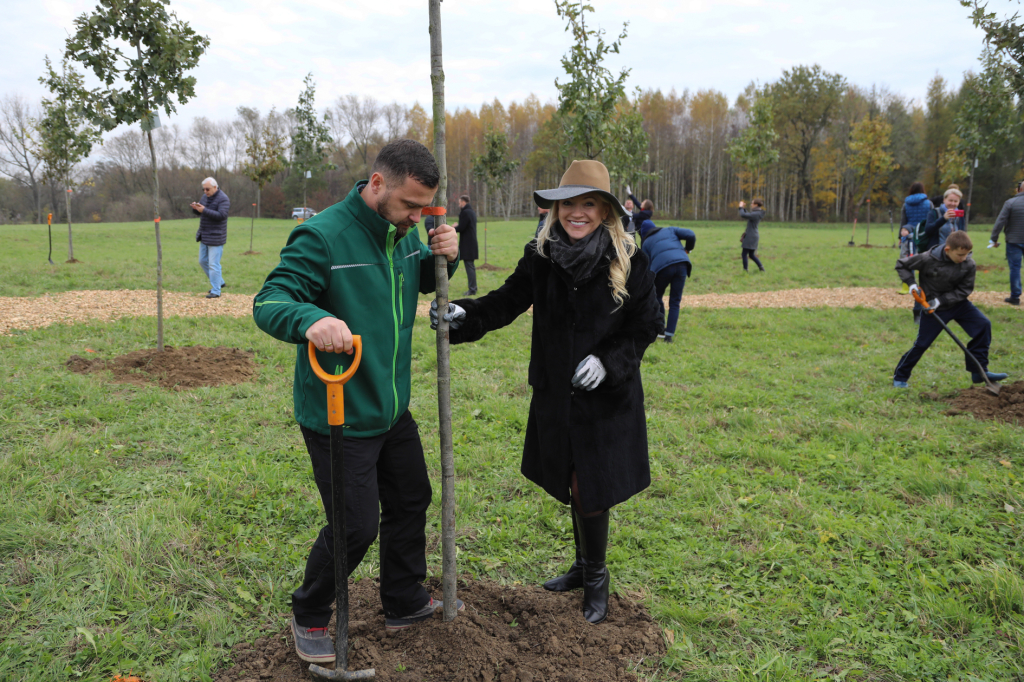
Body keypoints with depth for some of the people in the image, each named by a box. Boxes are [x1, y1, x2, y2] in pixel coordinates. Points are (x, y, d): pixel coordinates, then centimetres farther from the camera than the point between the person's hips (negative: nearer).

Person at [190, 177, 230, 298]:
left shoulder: (223, 199, -14)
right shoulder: (205, 196, 11)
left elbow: (221, 215, -25)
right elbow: (198, 213, 14)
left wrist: (204, 210, -30)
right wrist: (195, 208, -9)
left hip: (216, 237, -9)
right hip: (204, 236, 9)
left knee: (213, 264, -7)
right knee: (203, 261, 15)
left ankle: (216, 291, 1)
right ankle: (219, 282, 29)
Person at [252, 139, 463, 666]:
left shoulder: (403, 232, 2)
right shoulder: (322, 236, -22)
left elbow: (424, 281, 18)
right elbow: (269, 302, -26)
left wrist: (444, 256, -6)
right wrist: (311, 319, -49)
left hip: (392, 408, 8)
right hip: (338, 419, -8)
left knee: (411, 501, 20)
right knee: (356, 525, 0)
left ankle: (405, 603, 43)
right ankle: (309, 618, 29)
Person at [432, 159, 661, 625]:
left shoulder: (628, 262, -10)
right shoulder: (541, 257, -2)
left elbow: (646, 326, -4)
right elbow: (507, 302, -2)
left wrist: (608, 360, -18)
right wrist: (463, 315, -21)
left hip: (607, 398, -3)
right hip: (555, 395, 4)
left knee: (591, 493, 0)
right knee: (573, 488, 18)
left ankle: (596, 578, 26)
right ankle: (585, 568, 41)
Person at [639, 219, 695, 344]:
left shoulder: (646, 242, 26)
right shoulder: (670, 230, 29)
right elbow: (690, 235, 13)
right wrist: (688, 249, 30)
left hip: (662, 267, -2)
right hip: (682, 263, 2)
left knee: (657, 297, 23)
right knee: (675, 302, 9)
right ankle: (669, 335, 4)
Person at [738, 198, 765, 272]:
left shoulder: (756, 214, -19)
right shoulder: (757, 213, 11)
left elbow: (743, 215, -26)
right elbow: (747, 215, 25)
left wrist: (741, 207, -10)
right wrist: (743, 208, 15)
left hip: (750, 237, -10)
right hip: (753, 236, 10)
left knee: (744, 254, 0)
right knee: (751, 255, 16)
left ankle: (745, 270, 6)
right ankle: (761, 267, 14)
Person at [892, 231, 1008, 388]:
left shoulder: (969, 264, -14)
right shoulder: (928, 259, -22)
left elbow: (965, 290, -8)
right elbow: (901, 265, -8)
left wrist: (941, 300, -20)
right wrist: (911, 283, -21)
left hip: (957, 303, 3)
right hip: (933, 308, -3)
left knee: (983, 324, -15)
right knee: (921, 344, -2)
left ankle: (978, 371, -5)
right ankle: (900, 377, 17)